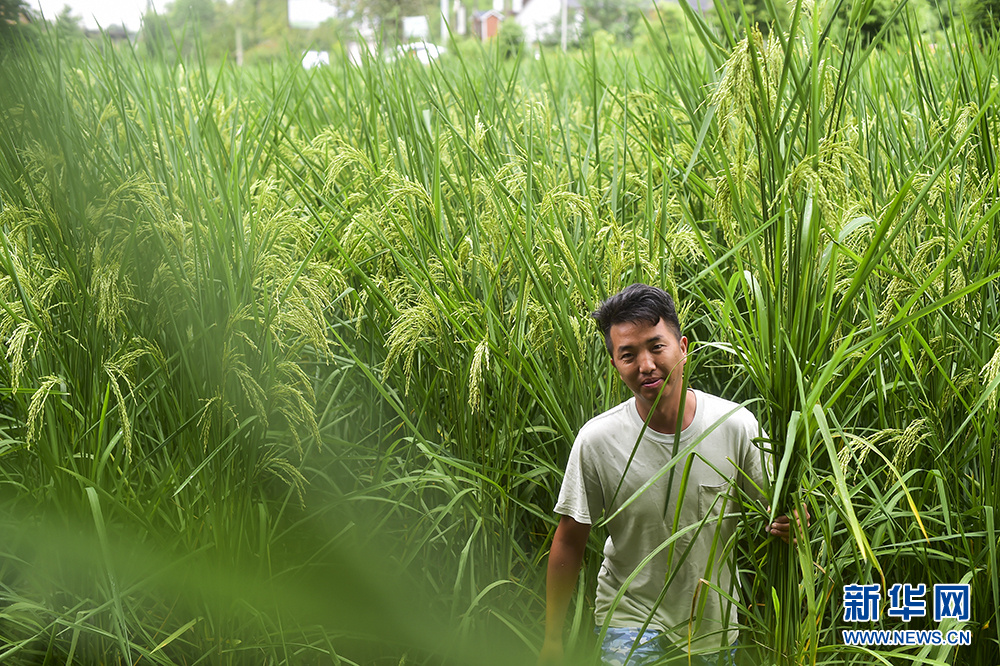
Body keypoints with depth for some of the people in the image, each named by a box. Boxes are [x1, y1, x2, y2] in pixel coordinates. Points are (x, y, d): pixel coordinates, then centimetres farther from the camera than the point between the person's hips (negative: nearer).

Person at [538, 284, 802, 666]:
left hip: (715, 626, 2)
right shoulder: (597, 441, -15)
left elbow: (779, 505, -1)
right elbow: (569, 543, -7)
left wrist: (788, 523, -25)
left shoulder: (736, 425, -13)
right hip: (630, 619, -2)